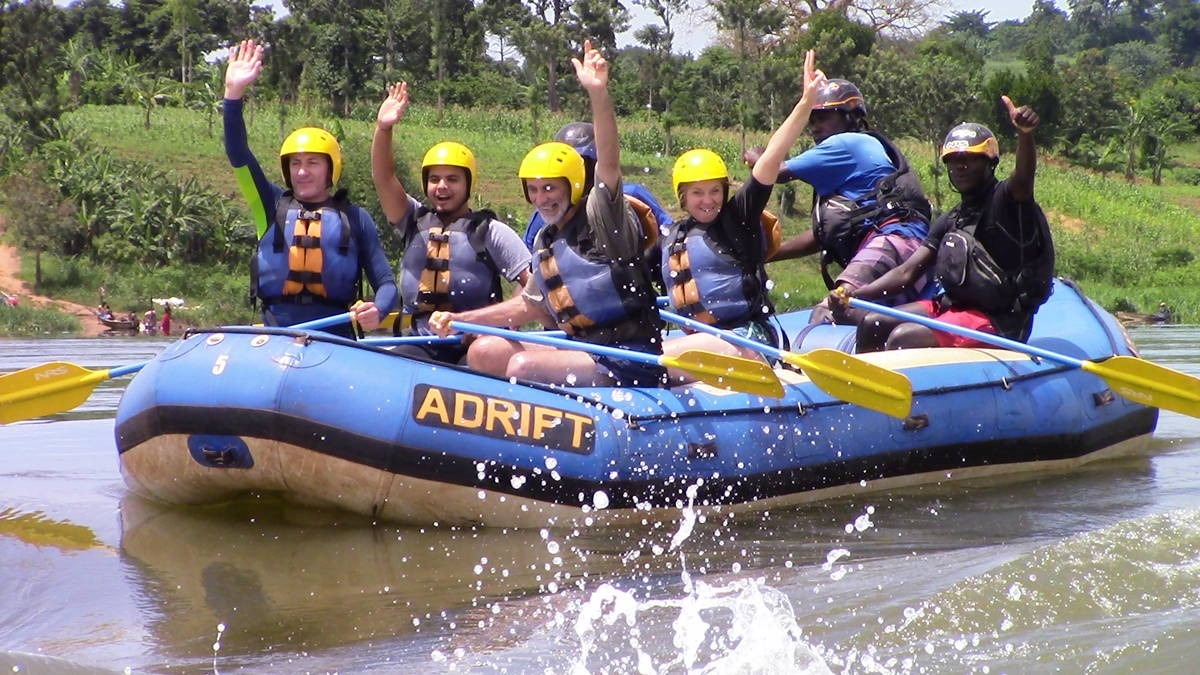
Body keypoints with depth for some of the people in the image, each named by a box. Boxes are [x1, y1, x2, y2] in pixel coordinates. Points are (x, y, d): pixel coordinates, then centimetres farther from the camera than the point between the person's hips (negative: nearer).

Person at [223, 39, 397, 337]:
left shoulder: (354, 218, 12)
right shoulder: (272, 206, 14)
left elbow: (385, 282, 8)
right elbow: (237, 153, 3)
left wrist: (377, 310, -15)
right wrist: (233, 93, -8)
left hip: (336, 340, -1)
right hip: (275, 340, 2)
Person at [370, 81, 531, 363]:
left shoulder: (490, 231, 6)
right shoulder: (415, 221, 16)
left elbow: (533, 283, 0)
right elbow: (384, 178, 2)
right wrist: (383, 129, -13)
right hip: (418, 349, 2)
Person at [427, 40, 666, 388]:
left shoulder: (600, 216, -7)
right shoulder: (545, 242, 17)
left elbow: (609, 163, -25)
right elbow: (529, 306, 25)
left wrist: (598, 93, -40)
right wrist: (459, 319, 18)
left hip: (629, 362, -9)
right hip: (583, 351, 9)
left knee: (523, 366, -27)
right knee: (484, 351, 2)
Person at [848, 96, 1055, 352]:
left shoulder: (1005, 201, -9)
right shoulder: (951, 220, 14)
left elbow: (1023, 179, -34)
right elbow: (907, 272, 10)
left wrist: (1025, 134, -56)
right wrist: (852, 294, -4)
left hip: (996, 323, -9)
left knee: (903, 337, -25)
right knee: (872, 325, 3)